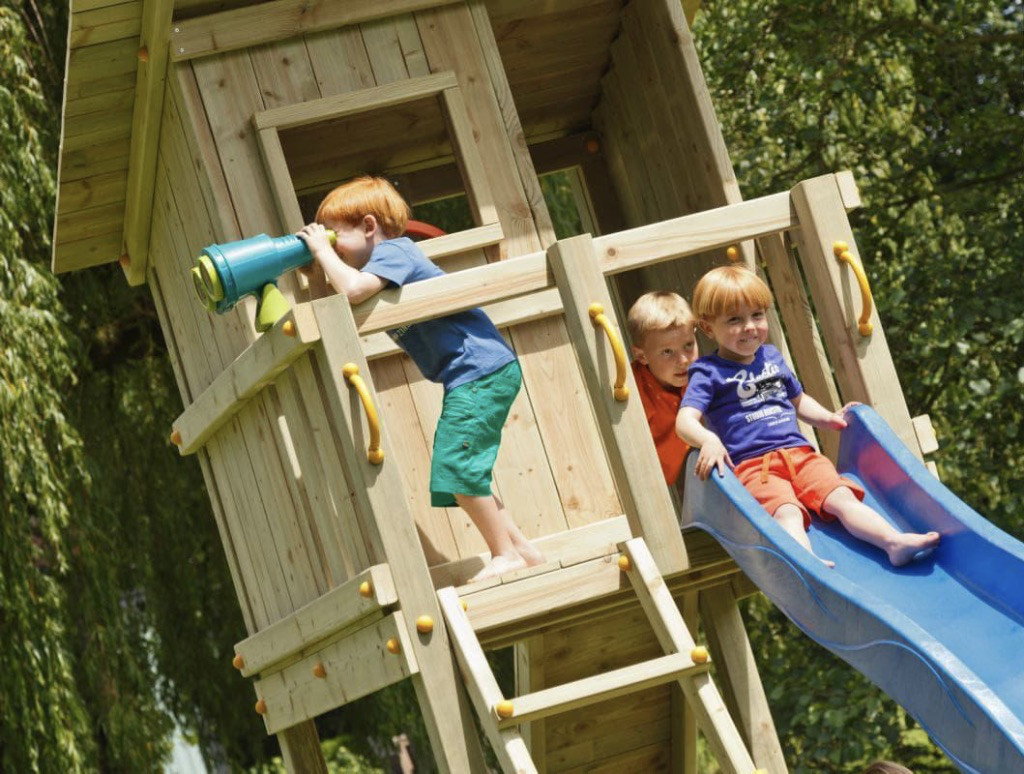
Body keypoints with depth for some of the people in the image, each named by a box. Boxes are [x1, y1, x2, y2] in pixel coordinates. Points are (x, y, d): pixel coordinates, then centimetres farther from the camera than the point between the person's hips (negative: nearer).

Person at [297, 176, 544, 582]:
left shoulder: (392, 252, -11)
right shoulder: (389, 259, 18)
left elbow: (351, 289, -32)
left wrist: (323, 249, -17)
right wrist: (318, 269, 4)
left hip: (481, 370, -11)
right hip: (473, 376, 11)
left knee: (455, 467, -12)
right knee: (463, 474, 14)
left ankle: (506, 555, -5)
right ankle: (522, 549, 17)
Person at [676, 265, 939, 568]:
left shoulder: (772, 357, 21)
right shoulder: (709, 373, 2)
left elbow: (798, 400, 37)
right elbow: (685, 421, -11)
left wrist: (828, 418, 19)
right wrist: (709, 440, -31)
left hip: (799, 452, 6)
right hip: (752, 465, -6)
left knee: (842, 497, -18)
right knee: (786, 512, -33)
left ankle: (895, 542, -33)